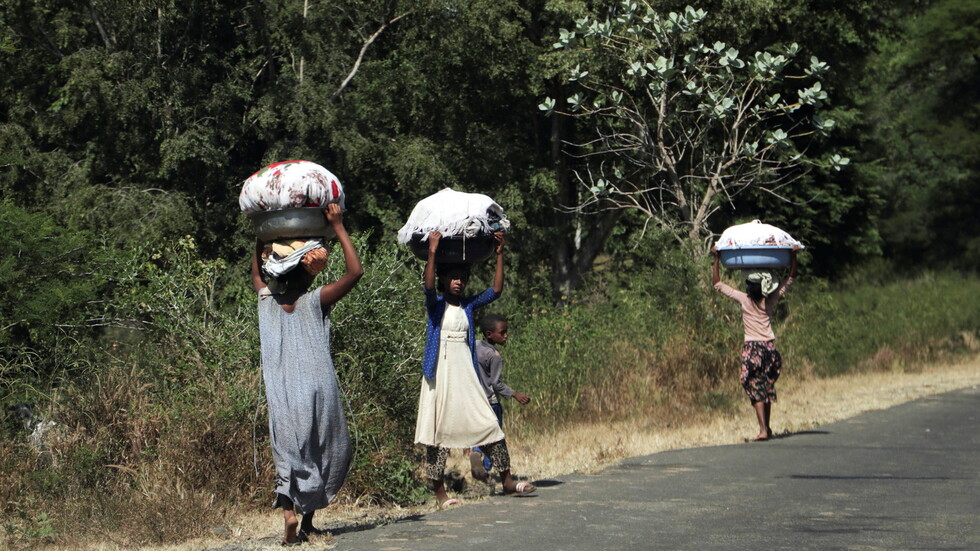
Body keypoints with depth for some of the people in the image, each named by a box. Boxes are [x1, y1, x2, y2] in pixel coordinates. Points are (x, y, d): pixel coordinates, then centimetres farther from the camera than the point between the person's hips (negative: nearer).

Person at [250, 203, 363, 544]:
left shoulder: (267, 299, 4)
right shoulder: (314, 301, -7)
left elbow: (256, 272, 27)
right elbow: (355, 272, -7)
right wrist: (338, 228, -4)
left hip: (281, 392, 3)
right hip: (317, 390, -3)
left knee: (288, 452, 5)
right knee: (324, 452, 11)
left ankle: (289, 509, -19)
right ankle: (308, 520, 10)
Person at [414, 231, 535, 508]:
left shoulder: (468, 305, 11)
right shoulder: (435, 305, -1)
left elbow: (496, 290, 1)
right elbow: (428, 285, -22)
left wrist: (500, 255, -5)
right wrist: (432, 251, -30)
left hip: (466, 376, 4)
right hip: (441, 374, -4)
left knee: (489, 424, 0)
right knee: (439, 431, -2)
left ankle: (507, 480, 6)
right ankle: (439, 490, 4)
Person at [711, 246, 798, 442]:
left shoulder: (745, 300, -9)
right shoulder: (771, 300, 0)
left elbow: (718, 284, -4)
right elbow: (790, 278, 12)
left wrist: (716, 259, -2)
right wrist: (793, 256, 10)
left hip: (752, 349, -4)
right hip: (770, 348, 4)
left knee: (756, 390, -4)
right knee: (767, 389, 15)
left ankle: (763, 430, -13)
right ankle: (767, 428, 23)